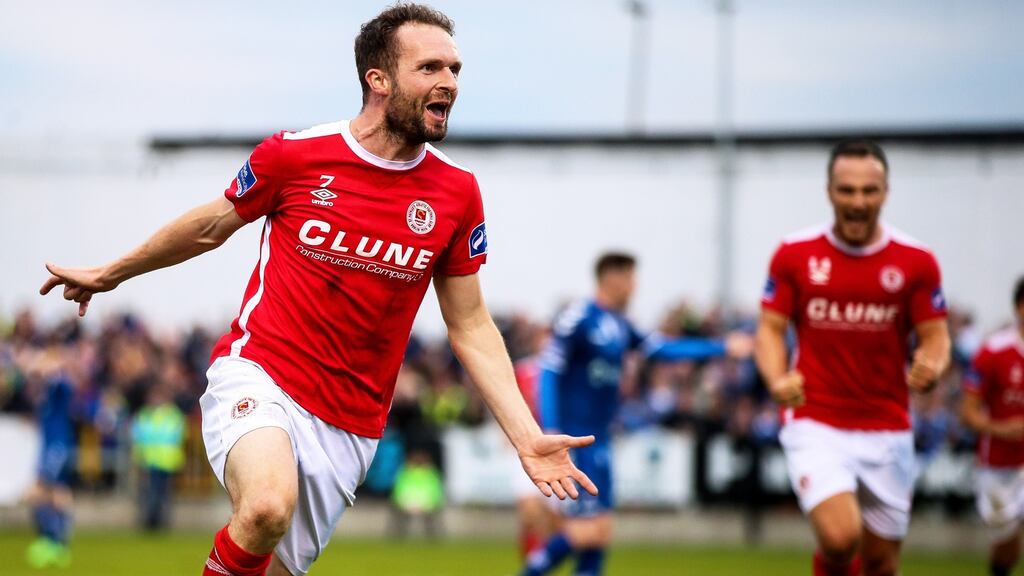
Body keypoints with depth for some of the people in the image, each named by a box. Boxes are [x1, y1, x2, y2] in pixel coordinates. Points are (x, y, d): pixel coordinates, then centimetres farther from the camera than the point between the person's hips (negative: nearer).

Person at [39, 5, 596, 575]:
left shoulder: (458, 192, 1)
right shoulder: (295, 153, -6)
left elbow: (471, 326, 7)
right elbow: (213, 225, 13)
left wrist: (527, 438, -2)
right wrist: (109, 274, 25)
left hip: (348, 428, 3)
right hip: (258, 375, -3)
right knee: (268, 507, -34)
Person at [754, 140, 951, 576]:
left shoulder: (916, 262, 0)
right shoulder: (794, 255, -1)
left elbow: (935, 337, 1)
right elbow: (770, 330, 3)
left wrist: (930, 366, -23)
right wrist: (777, 379, -18)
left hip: (887, 432, 2)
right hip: (815, 425, -2)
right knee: (840, 537, -24)